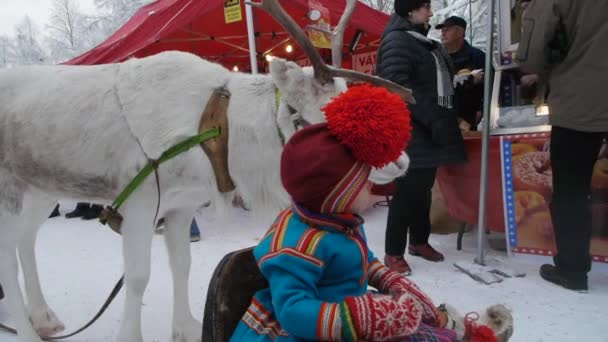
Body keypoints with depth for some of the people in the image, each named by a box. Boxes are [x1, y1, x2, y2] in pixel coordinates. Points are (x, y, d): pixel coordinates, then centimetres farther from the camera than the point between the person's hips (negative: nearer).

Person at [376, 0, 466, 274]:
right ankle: (393, 252, 4)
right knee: (407, 191, -6)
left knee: (423, 189, 15)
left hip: (430, 131, 9)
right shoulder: (397, 40, -10)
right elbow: (397, 85, -21)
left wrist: (447, 119, 16)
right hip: (410, 132, -9)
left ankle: (419, 241, 29)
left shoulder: (426, 43, 21)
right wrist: (432, 117, -24)